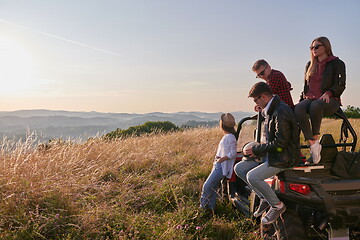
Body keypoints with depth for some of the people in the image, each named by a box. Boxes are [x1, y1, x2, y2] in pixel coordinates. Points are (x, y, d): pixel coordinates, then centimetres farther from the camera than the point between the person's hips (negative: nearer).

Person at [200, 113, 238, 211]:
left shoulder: (230, 137, -15)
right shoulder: (226, 136, 13)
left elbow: (233, 153, -18)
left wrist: (221, 159, -19)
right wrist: (217, 159, 10)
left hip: (221, 167, -9)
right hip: (218, 166, 9)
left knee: (207, 186, -6)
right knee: (213, 188, 13)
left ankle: (203, 206, 6)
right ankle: (210, 206, 23)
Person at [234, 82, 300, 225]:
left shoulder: (281, 112, -21)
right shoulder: (270, 111, 9)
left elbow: (281, 142, -23)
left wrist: (256, 150, -18)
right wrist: (257, 150, 6)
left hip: (285, 158, -10)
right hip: (271, 154, 10)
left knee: (252, 176, -25)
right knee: (239, 168, 2)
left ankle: (277, 205, -3)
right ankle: (264, 199, 10)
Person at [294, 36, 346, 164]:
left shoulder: (337, 63, 9)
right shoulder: (310, 65, 25)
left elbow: (340, 85, 0)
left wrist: (328, 93, -19)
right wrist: (301, 99, 13)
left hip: (329, 100, -4)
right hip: (310, 99, 4)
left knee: (315, 105, -41)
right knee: (298, 109, -33)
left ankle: (315, 138, -28)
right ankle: (313, 145, -35)